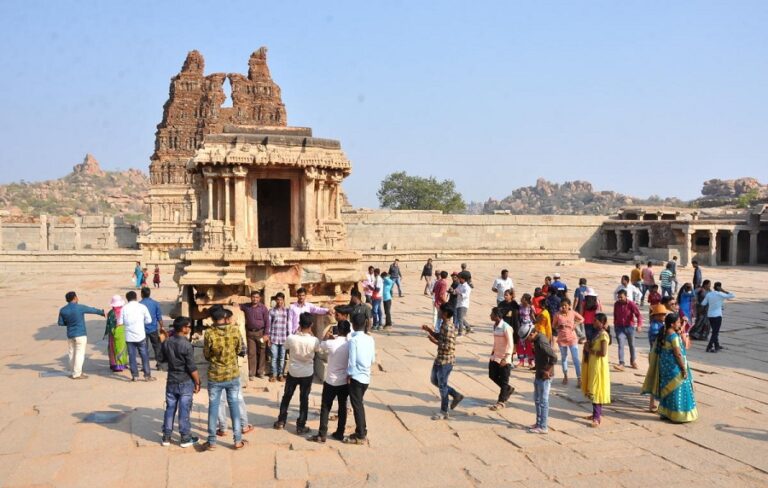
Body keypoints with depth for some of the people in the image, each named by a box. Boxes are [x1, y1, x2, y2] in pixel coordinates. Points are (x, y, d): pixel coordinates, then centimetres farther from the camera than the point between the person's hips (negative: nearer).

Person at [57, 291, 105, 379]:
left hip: (70, 335, 6)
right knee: (79, 354, -2)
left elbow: (60, 323, 6)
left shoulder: (62, 310, 1)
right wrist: (102, 312, 20)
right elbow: (93, 310, 4)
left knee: (72, 354, 14)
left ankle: (73, 372, 21)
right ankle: (77, 374, -2)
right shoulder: (80, 308, -12)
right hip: (80, 334, -5)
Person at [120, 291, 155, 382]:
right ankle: (147, 375, 9)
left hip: (129, 336, 1)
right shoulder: (142, 307, -3)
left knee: (132, 356, 8)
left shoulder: (124, 308, 0)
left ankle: (135, 376, 10)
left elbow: (120, 322, 1)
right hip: (140, 335, -1)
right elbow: (149, 320, -2)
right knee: (144, 355, 7)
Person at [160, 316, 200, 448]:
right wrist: (197, 382, -8)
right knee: (184, 410, 3)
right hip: (185, 382, -5)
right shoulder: (186, 344, -20)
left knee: (170, 409, 14)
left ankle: (166, 437, 21)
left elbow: (164, 358, 14)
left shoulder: (166, 343, -2)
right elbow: (192, 367, -17)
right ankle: (185, 438, 12)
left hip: (171, 381, 5)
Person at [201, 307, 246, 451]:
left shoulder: (209, 333, -15)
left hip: (215, 376, -1)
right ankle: (238, 440, 15)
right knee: (234, 406, 11)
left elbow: (206, 355, -3)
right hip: (233, 375, 1)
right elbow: (242, 351, 0)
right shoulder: (235, 330, -10)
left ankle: (212, 442, 16)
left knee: (213, 407, 10)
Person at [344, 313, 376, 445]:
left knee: (357, 406, 2)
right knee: (359, 404, 19)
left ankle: (360, 436, 8)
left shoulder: (353, 340, -16)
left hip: (356, 377, -6)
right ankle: (362, 431, 27)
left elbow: (352, 361, -16)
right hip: (366, 377, 6)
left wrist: (349, 375, -5)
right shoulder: (370, 339, 2)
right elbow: (373, 359, 8)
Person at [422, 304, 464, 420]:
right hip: (439, 358, 10)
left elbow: (450, 347, -27)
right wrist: (429, 330, 7)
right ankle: (456, 395, 29)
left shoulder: (449, 328, -24)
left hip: (446, 360, -10)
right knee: (434, 380, 21)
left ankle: (444, 412, 15)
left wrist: (435, 342, -24)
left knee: (442, 385, 2)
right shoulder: (444, 325, 6)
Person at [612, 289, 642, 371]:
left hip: (630, 327, -1)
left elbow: (638, 315, -17)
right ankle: (621, 364, -14)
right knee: (621, 345, -10)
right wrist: (615, 325, 17)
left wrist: (639, 325, -31)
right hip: (620, 328, 1)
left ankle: (633, 361, 36)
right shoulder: (616, 304, -3)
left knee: (631, 345, 15)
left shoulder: (631, 304, -13)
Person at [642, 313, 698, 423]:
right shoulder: (674, 336, -20)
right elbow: (678, 354, -20)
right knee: (677, 391, 0)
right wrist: (684, 368, -15)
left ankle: (665, 412, 23)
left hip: (666, 366, 9)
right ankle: (678, 415, 7)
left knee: (668, 390, 17)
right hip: (674, 367, -9)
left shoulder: (664, 335, 7)